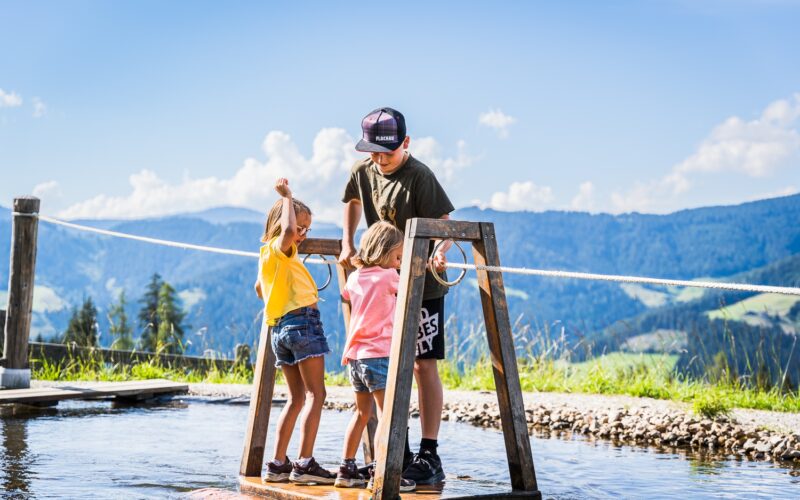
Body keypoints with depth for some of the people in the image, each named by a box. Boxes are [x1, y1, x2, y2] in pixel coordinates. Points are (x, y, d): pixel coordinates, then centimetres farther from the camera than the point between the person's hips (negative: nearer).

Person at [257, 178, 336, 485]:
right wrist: (287, 197, -17)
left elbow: (259, 289, 38)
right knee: (315, 394, -8)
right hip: (303, 321, -9)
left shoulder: (267, 256, 22)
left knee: (296, 398, 13)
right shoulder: (280, 248, -5)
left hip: (279, 328, 9)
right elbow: (288, 230, -29)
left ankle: (277, 464, 9)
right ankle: (305, 464, -15)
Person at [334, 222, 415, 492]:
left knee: (361, 413, 19)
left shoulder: (354, 278, 12)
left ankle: (346, 470, 20)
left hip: (354, 356, 7)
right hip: (379, 356, -7)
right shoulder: (389, 276, -7)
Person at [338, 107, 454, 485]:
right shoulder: (362, 172, 2)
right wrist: (347, 243, 11)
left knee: (423, 366, -6)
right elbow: (353, 202, 23)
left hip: (422, 285, -6)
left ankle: (429, 455, -2)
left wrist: (439, 253, -39)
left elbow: (444, 224, -18)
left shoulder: (419, 176, -17)